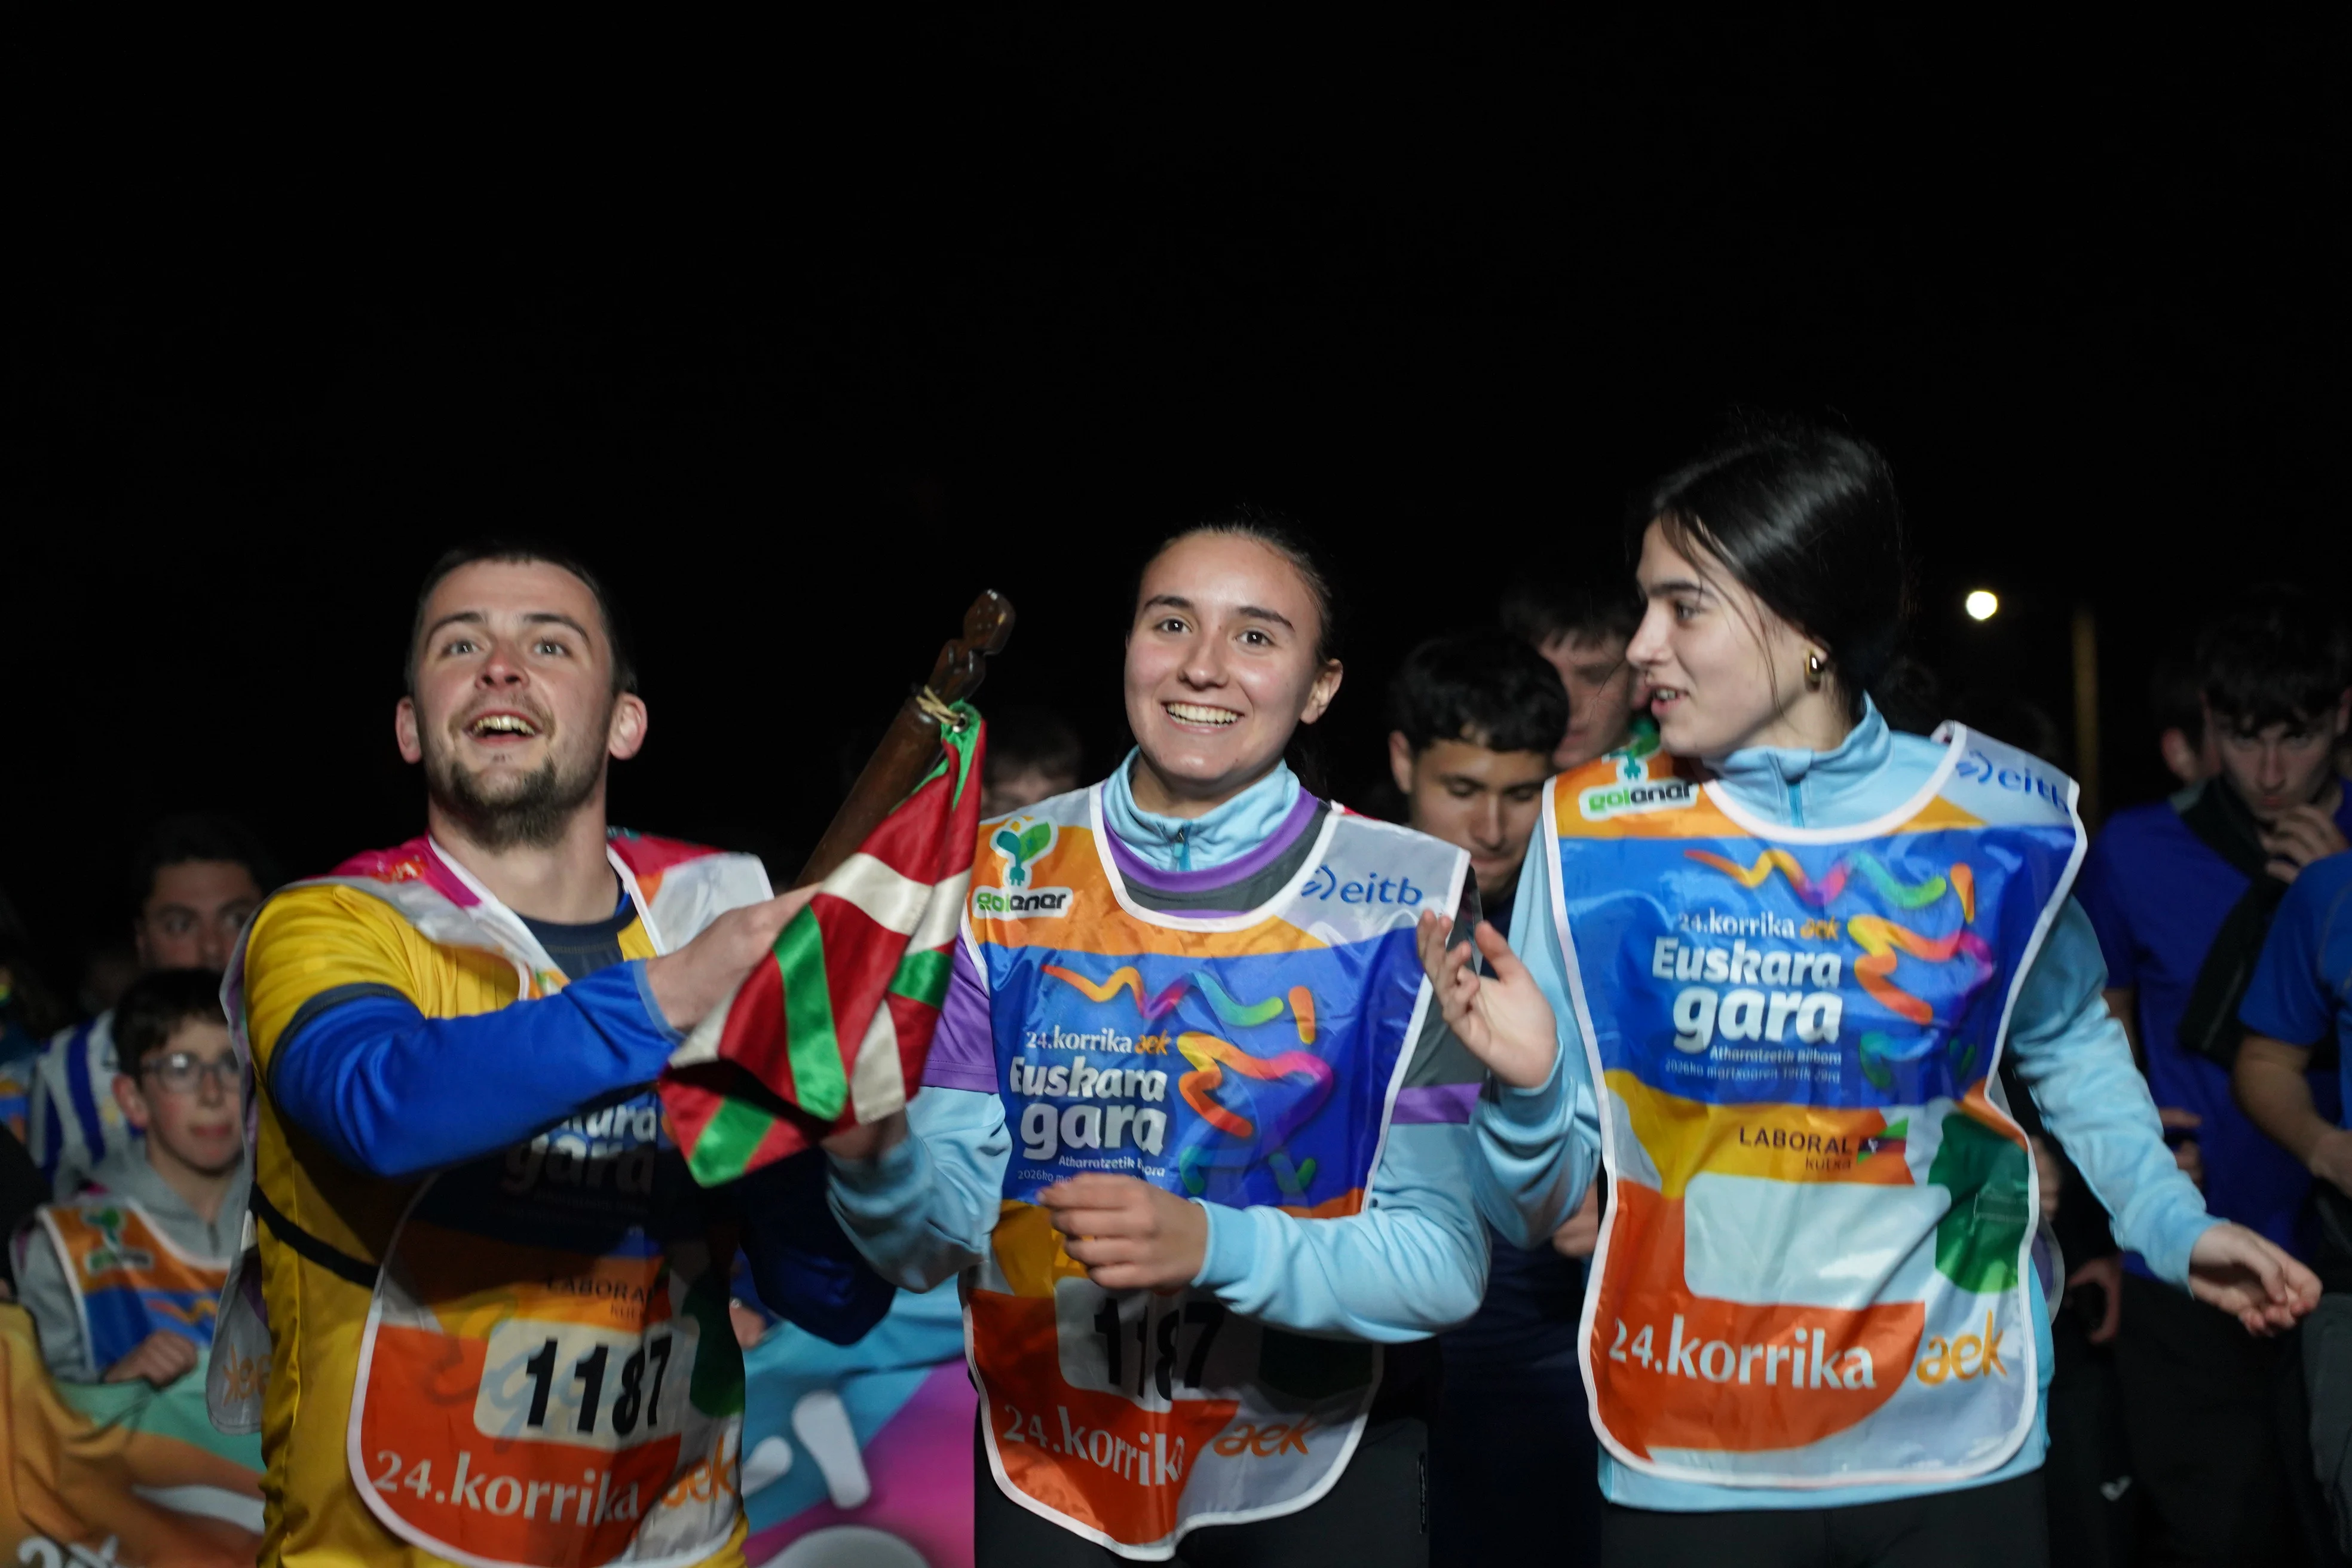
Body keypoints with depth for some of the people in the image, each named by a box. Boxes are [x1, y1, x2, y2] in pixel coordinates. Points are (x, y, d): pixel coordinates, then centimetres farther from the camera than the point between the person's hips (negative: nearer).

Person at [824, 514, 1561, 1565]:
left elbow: (1442, 1259, -16)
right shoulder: (1003, 882, -6)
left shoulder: (1405, 898, -13)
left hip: (1313, 1476, -2)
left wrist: (1212, 1246, -32)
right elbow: (930, 1240, -9)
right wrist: (869, 1146, -31)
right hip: (1047, 1473, 2)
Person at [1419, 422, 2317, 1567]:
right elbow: (1546, 1209, -2)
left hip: (1954, 1453, 1)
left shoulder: (2001, 820, -5)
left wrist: (2168, 1221, 7)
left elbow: (2066, 1040, 16)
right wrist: (1530, 1084, -21)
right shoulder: (1594, 830, -6)